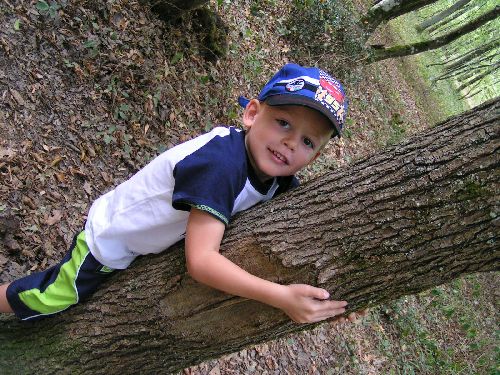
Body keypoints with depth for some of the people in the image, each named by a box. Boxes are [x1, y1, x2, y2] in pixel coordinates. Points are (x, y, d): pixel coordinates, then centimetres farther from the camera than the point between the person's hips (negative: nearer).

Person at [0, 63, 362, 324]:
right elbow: (200, 261, -47)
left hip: (153, 240, 8)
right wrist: (281, 296, -53)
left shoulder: (276, 175, -15)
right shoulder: (218, 163, -41)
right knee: (43, 299, 11)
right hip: (108, 243, -7)